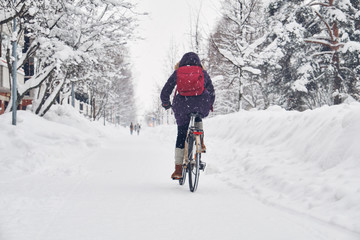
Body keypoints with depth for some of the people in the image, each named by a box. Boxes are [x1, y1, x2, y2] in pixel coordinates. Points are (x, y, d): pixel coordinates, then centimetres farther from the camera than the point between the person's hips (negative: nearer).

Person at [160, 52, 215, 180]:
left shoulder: (177, 72, 15)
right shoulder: (203, 72, 17)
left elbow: (165, 92, 15)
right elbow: (211, 92, 21)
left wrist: (165, 103, 35)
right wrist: (210, 105, 40)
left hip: (182, 105, 0)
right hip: (201, 105, 1)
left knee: (181, 135, 12)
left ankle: (178, 169, 11)